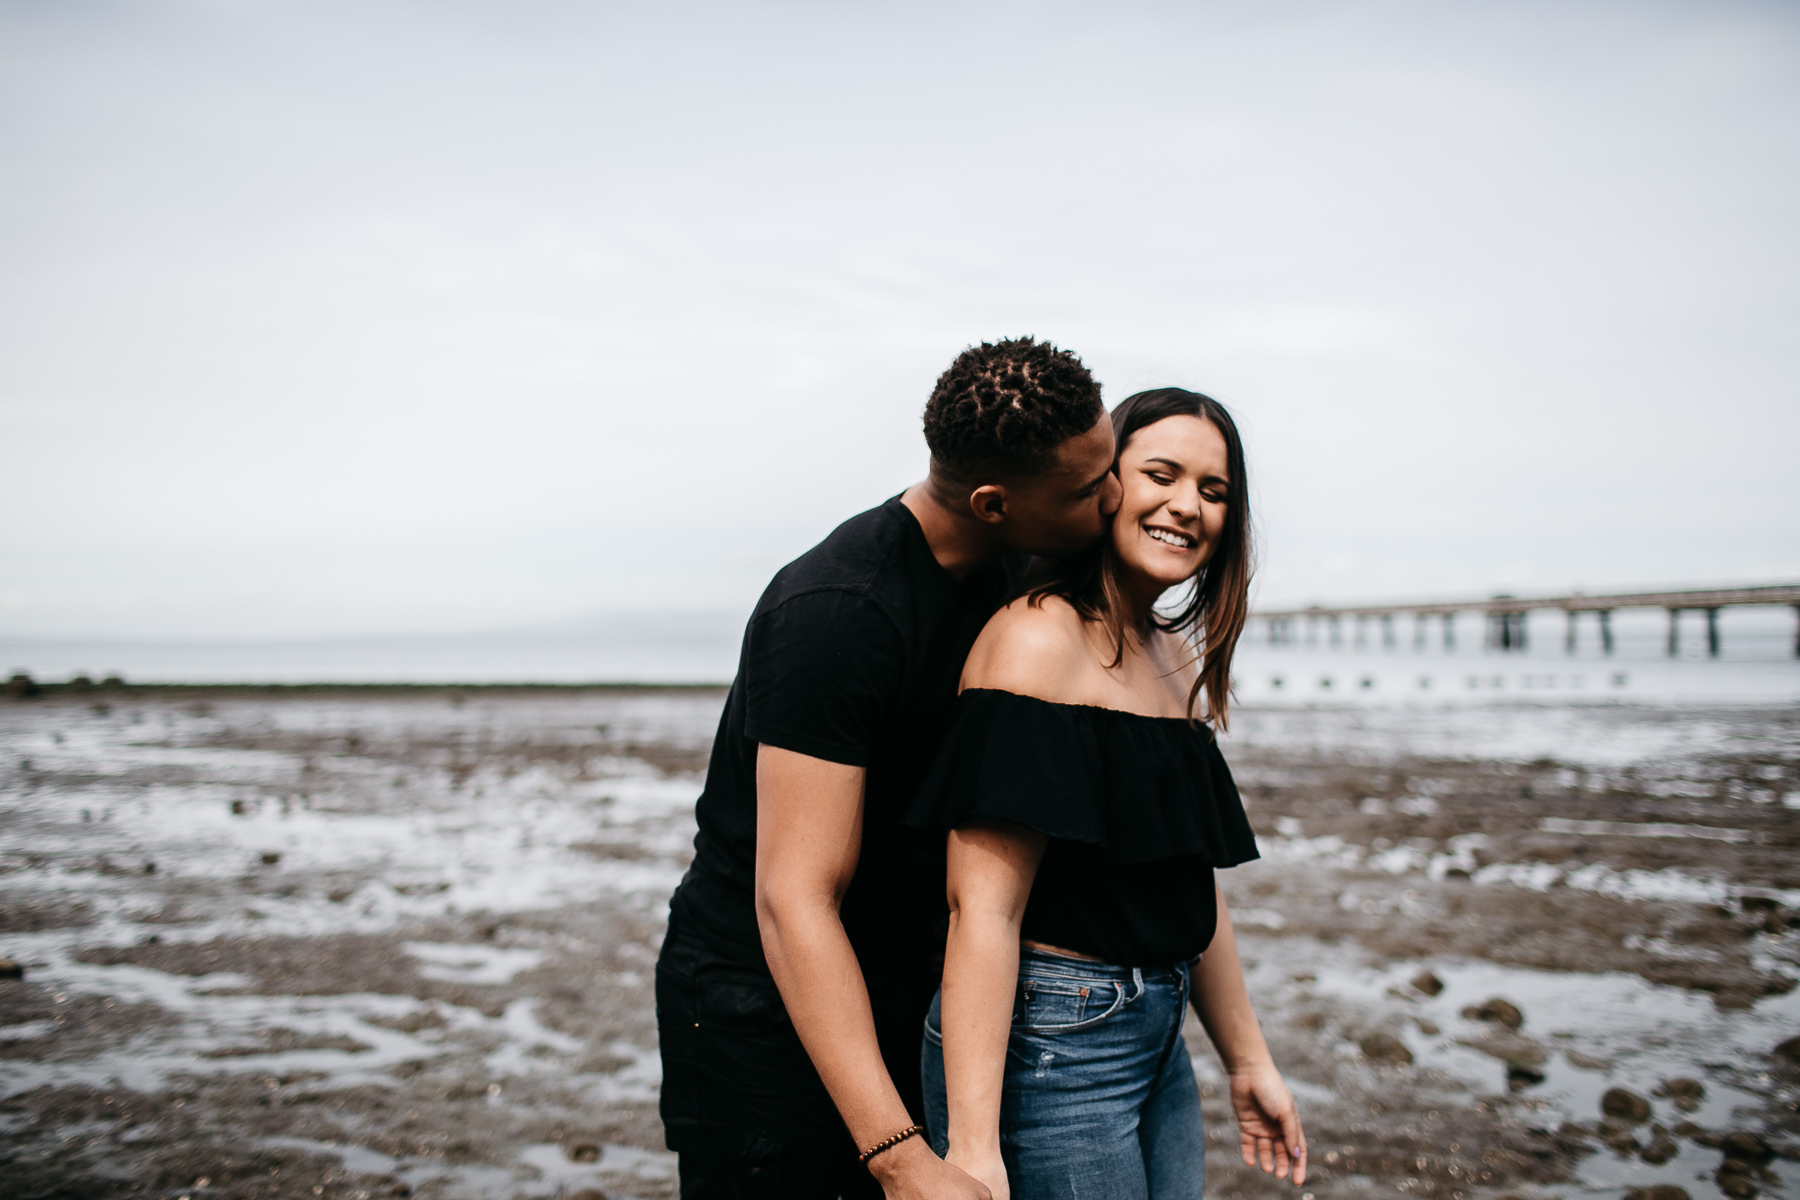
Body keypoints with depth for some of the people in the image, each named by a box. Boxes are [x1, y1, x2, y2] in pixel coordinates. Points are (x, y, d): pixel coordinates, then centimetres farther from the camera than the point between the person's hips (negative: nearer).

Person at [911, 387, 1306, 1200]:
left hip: (1158, 1039, 9)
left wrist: (1248, 1062, 21)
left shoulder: (1173, 657, 11)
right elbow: (983, 906, -22)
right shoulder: (1039, 637, -16)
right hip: (1048, 1043, -8)